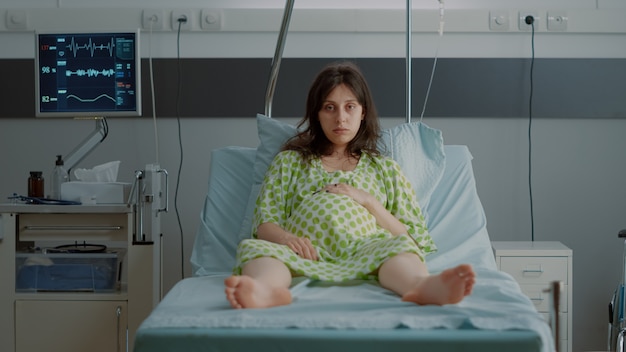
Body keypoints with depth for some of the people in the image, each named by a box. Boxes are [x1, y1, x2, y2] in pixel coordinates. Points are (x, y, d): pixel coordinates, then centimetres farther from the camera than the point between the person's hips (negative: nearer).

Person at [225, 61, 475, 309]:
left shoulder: (385, 169, 27)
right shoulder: (289, 161, 26)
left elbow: (416, 239, 16)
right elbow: (264, 224, 13)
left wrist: (369, 201, 3)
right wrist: (285, 237, -12)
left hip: (366, 255, 0)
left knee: (399, 247, -34)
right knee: (254, 247, -33)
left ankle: (425, 288, -67)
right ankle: (267, 290, -67)